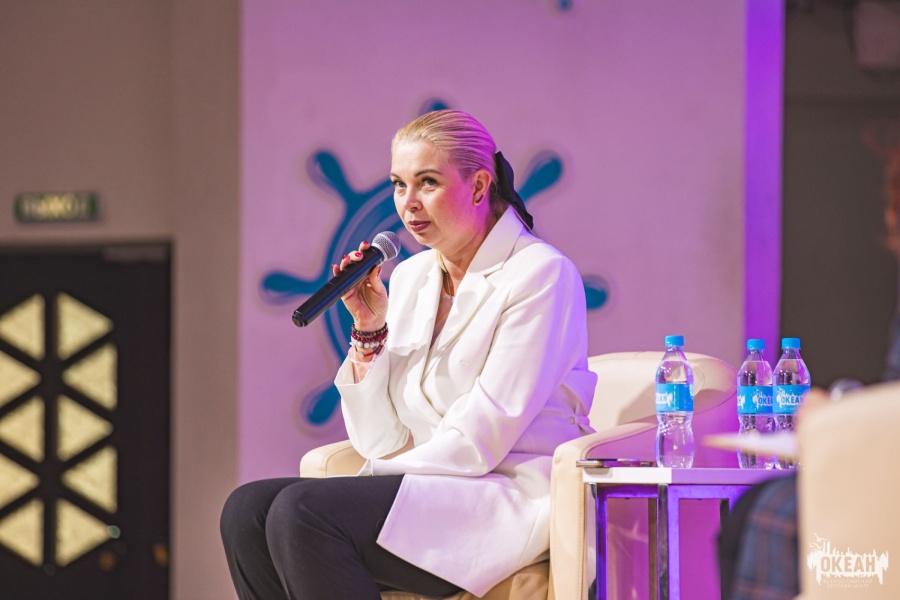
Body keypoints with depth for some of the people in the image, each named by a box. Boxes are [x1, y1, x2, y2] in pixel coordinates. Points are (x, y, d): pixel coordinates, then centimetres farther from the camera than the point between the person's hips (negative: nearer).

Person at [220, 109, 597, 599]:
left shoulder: (539, 274, -7)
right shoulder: (410, 277, 15)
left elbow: (479, 440, -13)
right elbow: (382, 443, 10)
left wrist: (370, 482, -8)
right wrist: (369, 329, 0)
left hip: (512, 501, -7)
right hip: (429, 494, 7)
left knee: (303, 511, -26)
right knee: (247, 509, -16)